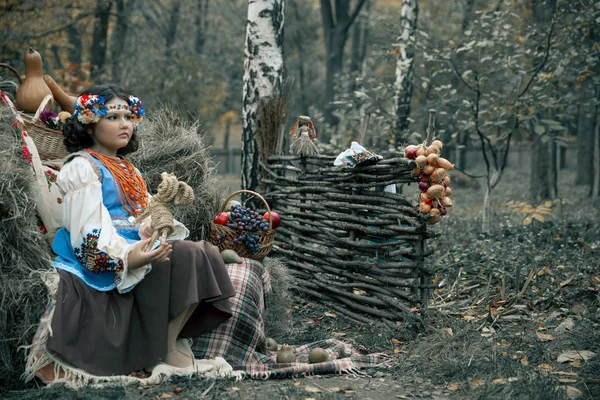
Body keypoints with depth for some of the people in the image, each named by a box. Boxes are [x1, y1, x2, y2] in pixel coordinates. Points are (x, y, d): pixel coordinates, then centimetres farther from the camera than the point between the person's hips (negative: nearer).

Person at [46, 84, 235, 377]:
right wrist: (126, 255, -36)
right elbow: (89, 226, -18)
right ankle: (166, 348, -17)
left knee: (205, 253, -10)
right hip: (104, 260, -9)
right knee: (181, 257, -27)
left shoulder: (127, 169, 25)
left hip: (139, 244, 9)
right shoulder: (82, 167, -4)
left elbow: (145, 213, 16)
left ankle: (175, 335, -13)